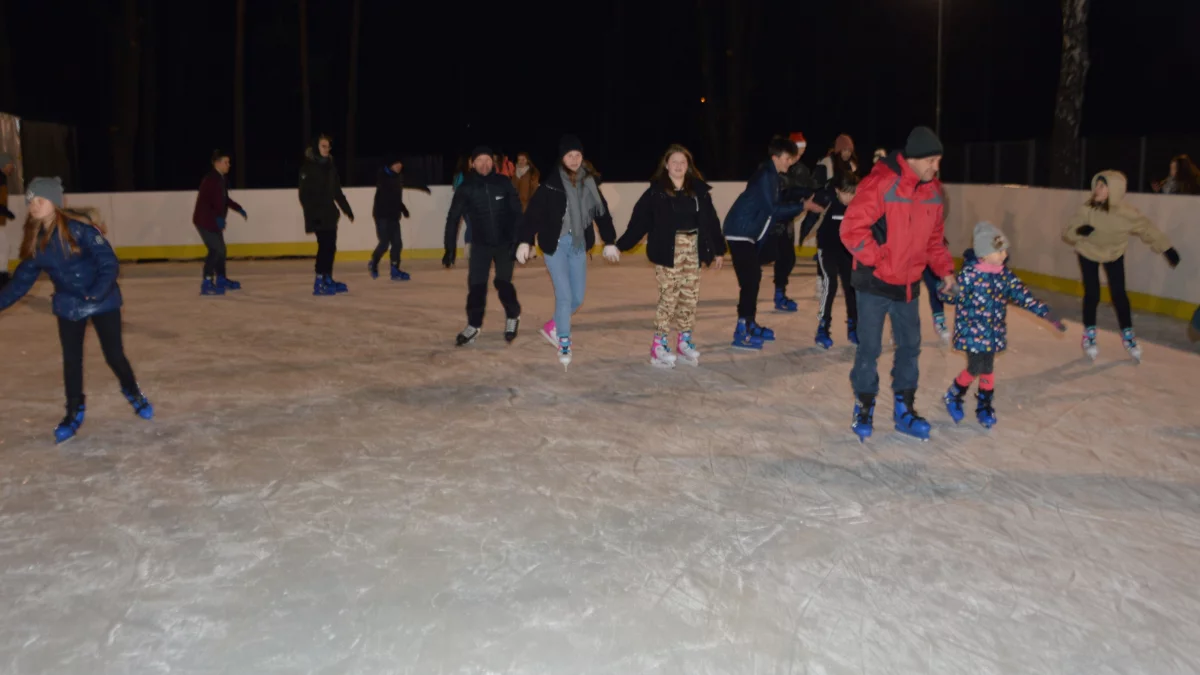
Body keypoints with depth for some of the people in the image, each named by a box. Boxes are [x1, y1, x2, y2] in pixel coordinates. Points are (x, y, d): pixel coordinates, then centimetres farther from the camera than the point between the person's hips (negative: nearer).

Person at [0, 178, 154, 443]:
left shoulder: (79, 228, -21)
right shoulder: (35, 241, -3)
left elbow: (110, 264, -24)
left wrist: (96, 294, -35)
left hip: (103, 301, -5)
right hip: (68, 306, 5)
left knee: (114, 354, 1)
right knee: (71, 360, 9)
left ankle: (133, 392, 31)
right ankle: (74, 412, 28)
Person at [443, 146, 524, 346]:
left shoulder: (503, 183, -10)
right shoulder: (465, 188, -9)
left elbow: (517, 212, -6)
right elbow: (453, 219, -6)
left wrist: (518, 239, -13)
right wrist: (450, 248, -10)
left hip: (505, 242, -1)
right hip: (481, 243, 1)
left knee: (503, 282, -8)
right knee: (476, 285, -4)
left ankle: (513, 317, 19)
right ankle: (473, 326, 13)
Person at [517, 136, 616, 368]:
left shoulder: (589, 182, 5)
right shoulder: (551, 182, -9)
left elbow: (602, 212, 12)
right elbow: (534, 212, -10)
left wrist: (609, 242, 13)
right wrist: (525, 241, -16)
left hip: (578, 244, 5)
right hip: (555, 244, -5)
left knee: (578, 297, 6)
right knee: (564, 296, -7)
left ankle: (551, 327, 30)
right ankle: (564, 345, 9)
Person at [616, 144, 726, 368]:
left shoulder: (699, 190, 6)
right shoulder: (656, 191, -6)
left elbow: (711, 221, 10)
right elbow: (640, 220, -9)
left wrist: (718, 250, 12)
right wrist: (620, 245, -16)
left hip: (692, 251, 4)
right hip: (668, 252, -4)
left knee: (690, 298, 8)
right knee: (669, 297, -5)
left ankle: (684, 341, 21)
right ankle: (658, 346, 2)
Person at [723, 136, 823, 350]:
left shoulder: (772, 175, 14)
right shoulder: (766, 175, -16)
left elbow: (775, 206, 13)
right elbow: (773, 208, -22)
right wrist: (803, 206, -16)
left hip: (751, 233, 10)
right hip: (740, 232, -10)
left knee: (754, 278, 14)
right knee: (749, 280, -12)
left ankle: (750, 324, 24)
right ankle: (741, 332, -10)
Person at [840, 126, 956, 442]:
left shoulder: (933, 190, 4)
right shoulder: (881, 183, -19)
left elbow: (935, 237, 14)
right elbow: (852, 229, -21)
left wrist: (945, 270, 4)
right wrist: (878, 259, -19)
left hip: (908, 283, 7)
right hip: (874, 281, -6)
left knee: (910, 346, 11)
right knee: (869, 347, 2)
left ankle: (904, 410, 24)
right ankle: (864, 408, 19)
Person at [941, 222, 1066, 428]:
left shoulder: (1005, 275, 0)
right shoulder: (969, 273, -18)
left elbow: (1023, 296, 3)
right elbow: (953, 296, -12)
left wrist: (1046, 313, 0)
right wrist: (947, 289, -30)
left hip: (994, 333, 5)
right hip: (972, 332, -5)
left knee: (987, 369, 12)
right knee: (975, 368, -4)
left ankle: (985, 406, 30)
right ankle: (954, 396, 23)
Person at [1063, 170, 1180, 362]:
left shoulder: (1126, 212, -26)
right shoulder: (1087, 209, -28)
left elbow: (1147, 228, -11)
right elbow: (1067, 233, -20)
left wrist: (1167, 249, -7)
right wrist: (1079, 231, -42)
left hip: (1114, 255, 1)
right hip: (1088, 254, -1)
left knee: (1119, 294, 2)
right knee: (1092, 295, -5)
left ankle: (1128, 335, 21)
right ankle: (1089, 335, 15)